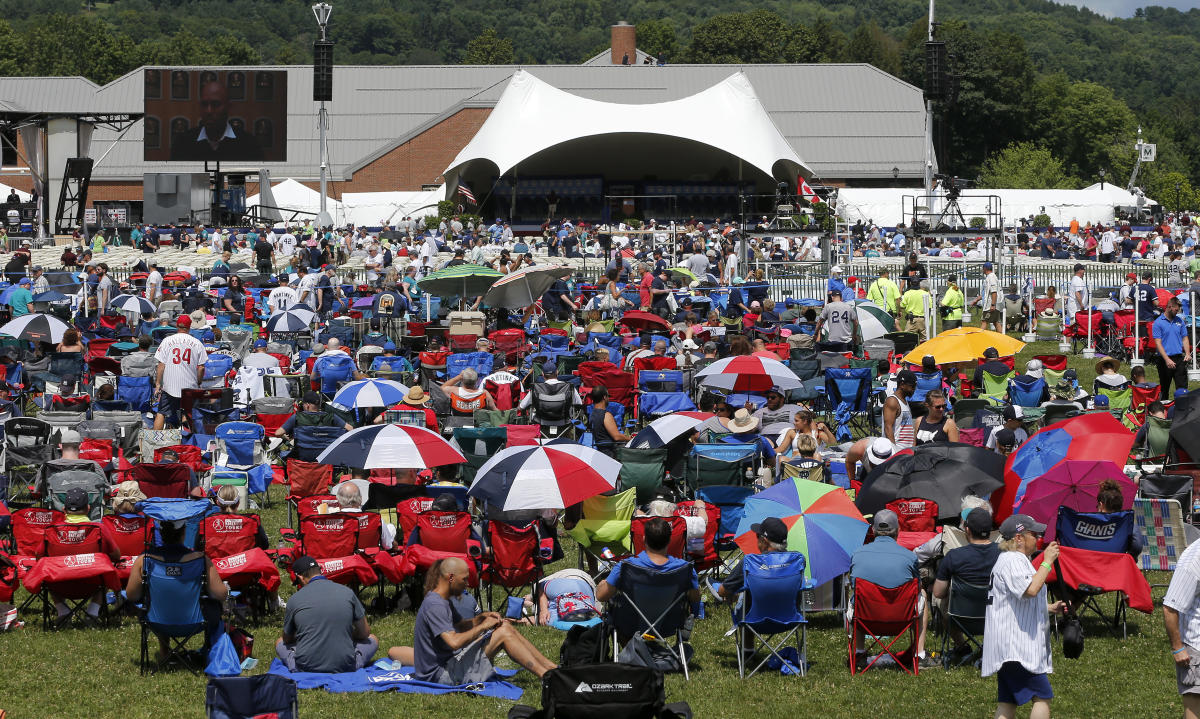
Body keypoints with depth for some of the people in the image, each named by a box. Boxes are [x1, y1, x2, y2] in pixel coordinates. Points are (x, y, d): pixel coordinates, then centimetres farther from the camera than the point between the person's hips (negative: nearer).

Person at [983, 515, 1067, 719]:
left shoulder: (1013, 560, 23)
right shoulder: (1013, 561, -13)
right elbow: (1030, 589, -30)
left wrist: (1049, 608, 22)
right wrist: (1047, 562, -19)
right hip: (1016, 646, -11)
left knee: (1007, 702, 8)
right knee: (1042, 696, -11)